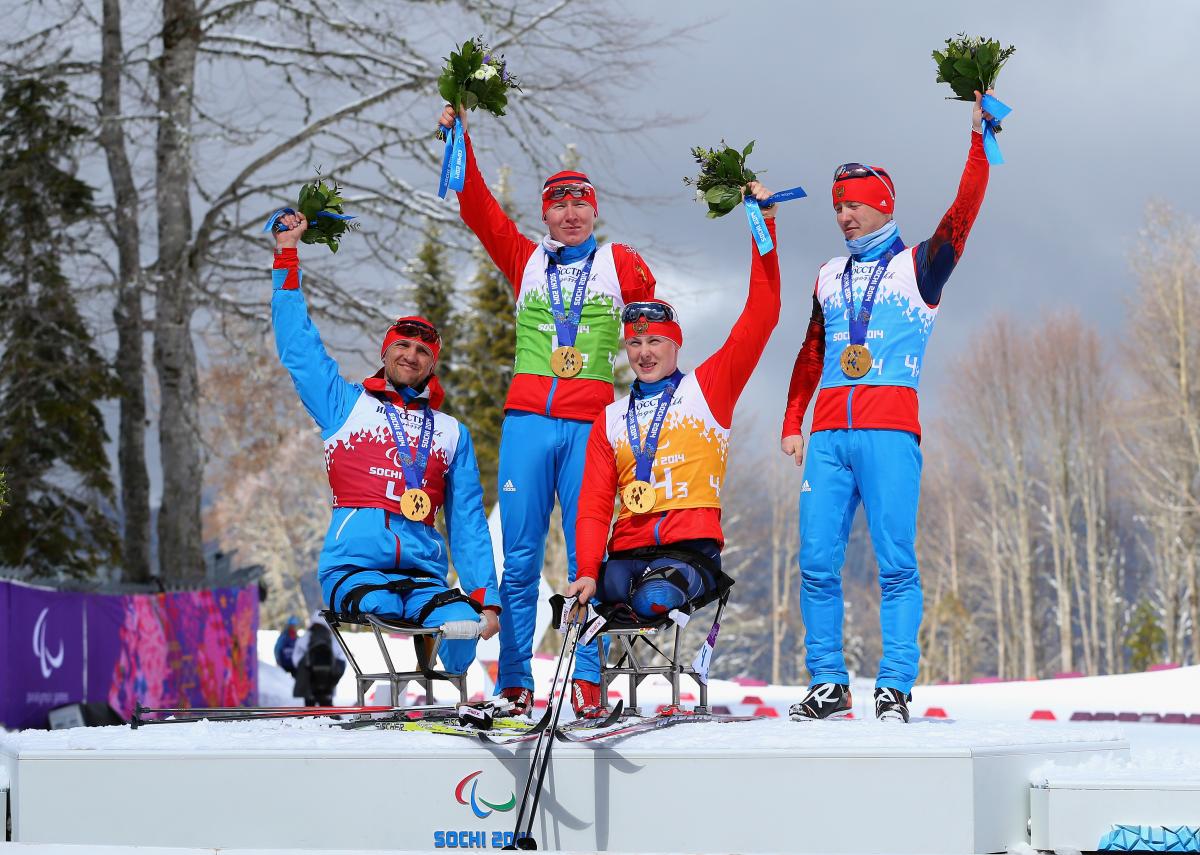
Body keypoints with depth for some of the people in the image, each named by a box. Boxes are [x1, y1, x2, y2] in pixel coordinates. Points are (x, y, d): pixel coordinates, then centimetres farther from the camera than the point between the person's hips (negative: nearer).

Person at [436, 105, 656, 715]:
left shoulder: (619, 264, 12)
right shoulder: (525, 260, 14)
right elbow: (478, 211, 7)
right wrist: (458, 140, -2)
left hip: (592, 423, -1)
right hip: (528, 419, 1)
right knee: (520, 556, 0)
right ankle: (514, 684, 3)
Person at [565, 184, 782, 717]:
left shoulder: (708, 388, 10)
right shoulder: (610, 420, 19)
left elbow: (761, 317, 1)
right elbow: (594, 505, 10)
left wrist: (764, 229, -3)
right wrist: (587, 570, -8)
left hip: (692, 547, -4)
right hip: (629, 550, 4)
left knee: (653, 599, -35)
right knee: (583, 600, -25)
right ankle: (586, 694, -8)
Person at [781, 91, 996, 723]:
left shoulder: (918, 266, 8)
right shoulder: (831, 277, 22)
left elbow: (964, 210, -6)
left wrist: (980, 140, -12)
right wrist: (792, 423, 17)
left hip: (889, 429, -4)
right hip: (829, 433, 4)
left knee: (895, 561, -8)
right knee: (817, 561, -1)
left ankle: (895, 687, -6)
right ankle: (828, 685, 6)